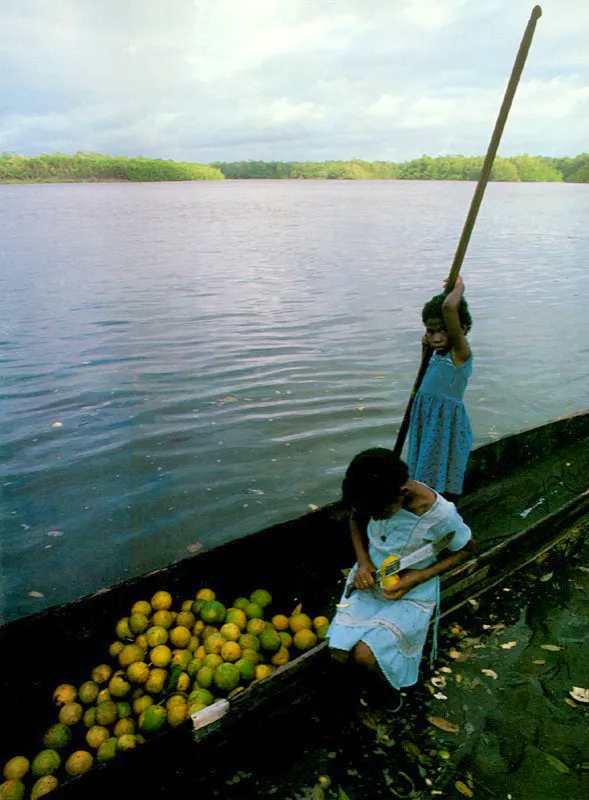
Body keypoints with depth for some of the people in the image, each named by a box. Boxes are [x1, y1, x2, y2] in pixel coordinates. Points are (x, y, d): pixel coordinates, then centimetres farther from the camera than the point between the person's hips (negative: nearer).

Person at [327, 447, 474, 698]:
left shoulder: (439, 514, -29)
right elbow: (355, 520, 5)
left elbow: (466, 549, -8)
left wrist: (420, 576, -20)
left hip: (411, 595, -3)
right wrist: (363, 561, -12)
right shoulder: (376, 496, -19)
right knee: (339, 654, -10)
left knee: (365, 655, -21)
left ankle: (386, 689, 15)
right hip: (369, 580, 4)